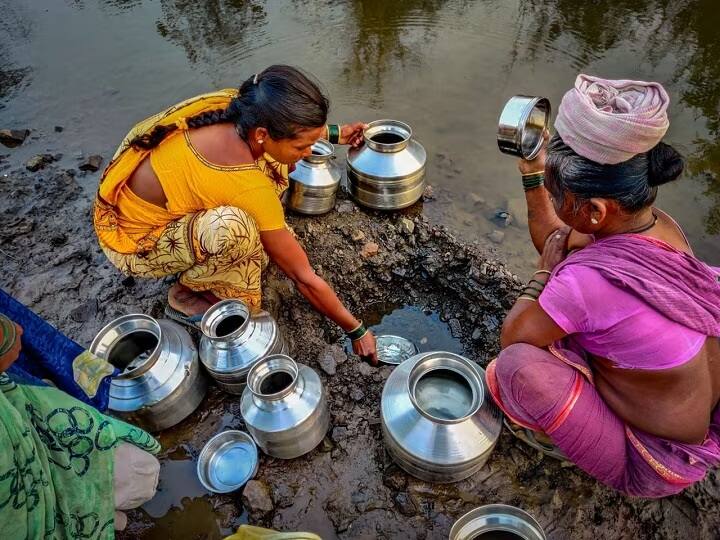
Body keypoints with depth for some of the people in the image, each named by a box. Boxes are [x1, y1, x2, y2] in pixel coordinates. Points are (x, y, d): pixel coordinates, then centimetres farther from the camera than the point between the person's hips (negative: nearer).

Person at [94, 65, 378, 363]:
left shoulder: (231, 102, -20)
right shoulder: (248, 186, -37)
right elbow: (304, 278, -26)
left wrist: (334, 132, 7)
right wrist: (356, 330, -14)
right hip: (133, 242, -7)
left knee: (275, 158, -4)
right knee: (231, 227, -38)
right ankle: (187, 294, -6)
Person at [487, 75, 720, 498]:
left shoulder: (591, 279, -39)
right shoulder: (662, 227, -13)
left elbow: (512, 336, -20)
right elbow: (558, 241, 5)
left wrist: (547, 268, -11)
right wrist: (533, 173, 1)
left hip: (652, 466, -8)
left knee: (517, 364, -24)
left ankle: (557, 440, 7)